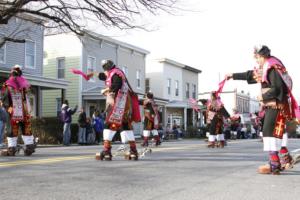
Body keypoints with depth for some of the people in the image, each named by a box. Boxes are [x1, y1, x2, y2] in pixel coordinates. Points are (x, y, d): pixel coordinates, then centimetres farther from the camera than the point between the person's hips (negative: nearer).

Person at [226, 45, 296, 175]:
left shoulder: (273, 68, -16)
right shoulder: (264, 69, 14)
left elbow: (277, 89, -24)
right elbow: (249, 75, 28)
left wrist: (263, 97, -12)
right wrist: (233, 76, 36)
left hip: (276, 105, -9)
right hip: (271, 106, 9)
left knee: (270, 132, -12)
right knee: (276, 133, 13)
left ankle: (274, 165, -12)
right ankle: (285, 158, 22)